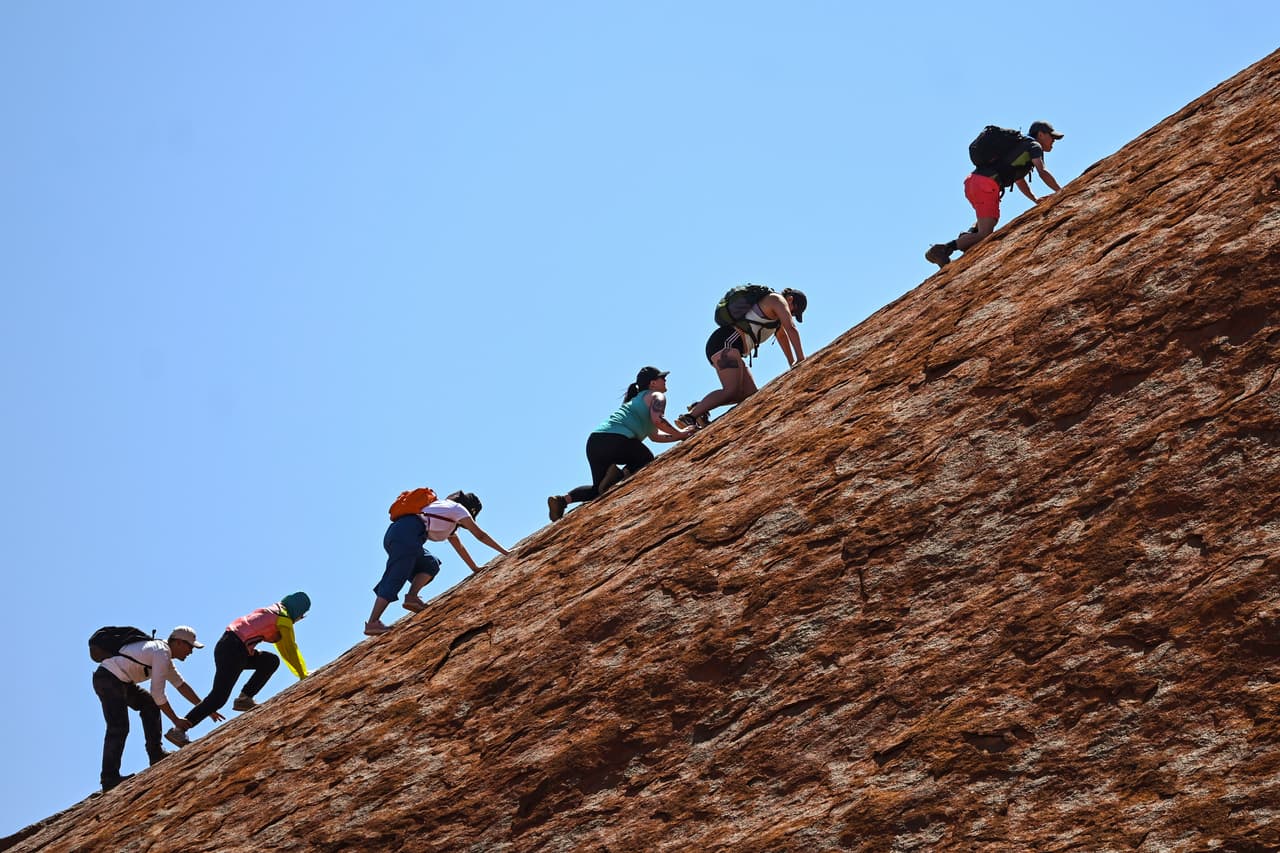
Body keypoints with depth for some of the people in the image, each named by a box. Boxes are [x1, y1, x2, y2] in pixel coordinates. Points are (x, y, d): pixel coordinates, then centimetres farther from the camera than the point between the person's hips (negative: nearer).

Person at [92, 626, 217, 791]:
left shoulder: (163, 653, 19)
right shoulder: (161, 653, -14)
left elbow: (180, 684, 26)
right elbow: (158, 694, -17)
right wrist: (176, 720, -9)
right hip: (109, 679, -11)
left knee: (149, 705, 16)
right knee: (119, 728, -15)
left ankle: (156, 754, 13)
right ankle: (109, 779, -18)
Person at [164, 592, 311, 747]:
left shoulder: (274, 612, 25)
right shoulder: (284, 618, -2)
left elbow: (286, 649, 32)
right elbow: (290, 650, -2)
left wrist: (303, 673, 34)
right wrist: (303, 676, 7)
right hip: (233, 649, -9)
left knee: (271, 661, 12)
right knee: (218, 697, -12)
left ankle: (244, 698, 4)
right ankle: (178, 730, -15)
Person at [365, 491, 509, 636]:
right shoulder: (458, 508, 18)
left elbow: (459, 548, 47)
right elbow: (481, 535, 17)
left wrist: (475, 569, 52)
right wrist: (504, 552, 24)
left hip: (393, 533, 9)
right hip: (407, 532, -9)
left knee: (430, 565, 14)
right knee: (395, 579, -15)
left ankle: (411, 597, -7)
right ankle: (372, 623, -24)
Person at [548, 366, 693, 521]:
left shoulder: (635, 400, 38)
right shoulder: (657, 396, 11)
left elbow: (655, 436, 41)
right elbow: (657, 419, -10)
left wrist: (682, 435, 37)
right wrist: (679, 433, 3)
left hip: (594, 440, 8)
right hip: (617, 438, -8)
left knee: (599, 490, 20)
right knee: (647, 459, 18)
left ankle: (563, 498, -4)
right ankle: (623, 473, -11)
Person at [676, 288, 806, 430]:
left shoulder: (775, 311, 30)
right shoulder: (778, 300, 1)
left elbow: (783, 336, 39)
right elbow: (792, 329, -7)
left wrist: (792, 364, 36)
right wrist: (801, 359, -6)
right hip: (726, 344, -10)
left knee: (751, 394, 1)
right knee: (732, 391, -24)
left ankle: (699, 407, -4)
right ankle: (690, 417, -28)